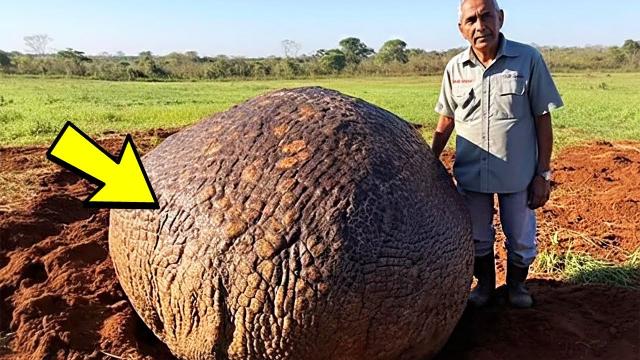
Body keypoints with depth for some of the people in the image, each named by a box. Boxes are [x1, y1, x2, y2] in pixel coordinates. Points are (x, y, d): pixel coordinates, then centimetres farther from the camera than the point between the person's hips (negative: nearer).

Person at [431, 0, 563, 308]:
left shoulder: (528, 59, -9)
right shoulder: (454, 68, -2)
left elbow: (542, 119, -6)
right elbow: (446, 121, 7)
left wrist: (543, 173, -7)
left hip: (518, 174, -1)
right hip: (470, 174, 2)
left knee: (521, 241, 15)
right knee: (477, 239, 17)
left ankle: (516, 284, 42)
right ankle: (484, 283, 42)